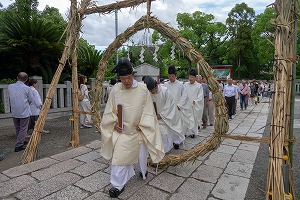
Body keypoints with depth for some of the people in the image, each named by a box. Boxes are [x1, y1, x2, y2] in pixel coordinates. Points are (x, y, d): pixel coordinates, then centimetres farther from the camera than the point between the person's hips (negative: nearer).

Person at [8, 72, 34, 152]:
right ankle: (18, 146, 3)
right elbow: (31, 100, -4)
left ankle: (21, 142, 34)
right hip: (24, 112, -5)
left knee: (17, 128, 19)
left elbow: (10, 99, 10)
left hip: (14, 112, 5)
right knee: (23, 129, 4)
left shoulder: (10, 87, 0)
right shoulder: (27, 88, -13)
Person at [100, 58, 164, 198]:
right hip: (121, 130, 0)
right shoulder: (115, 90, -7)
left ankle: (142, 170, 51)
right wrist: (114, 123, -10)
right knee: (118, 157, -2)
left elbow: (148, 109, -5)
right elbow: (109, 111, 2)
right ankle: (118, 185, 16)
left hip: (138, 130, 0)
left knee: (140, 154, 18)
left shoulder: (143, 89, -11)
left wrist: (142, 125, -11)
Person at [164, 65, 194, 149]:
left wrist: (178, 105, -9)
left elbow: (184, 96, -2)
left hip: (178, 108, -2)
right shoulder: (165, 85, 3)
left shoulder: (180, 85, -2)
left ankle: (177, 141, 9)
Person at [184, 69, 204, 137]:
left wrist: (195, 101, -13)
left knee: (194, 119, 6)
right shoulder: (185, 85, 5)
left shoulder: (199, 86, -1)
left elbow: (200, 96, -4)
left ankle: (193, 132, 18)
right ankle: (187, 132, 11)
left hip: (195, 106, -1)